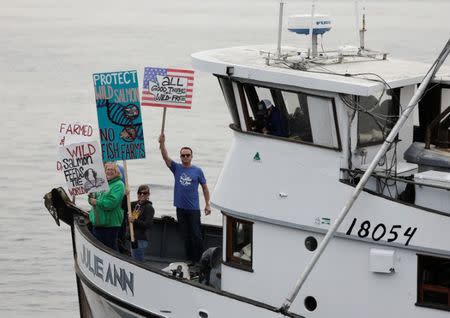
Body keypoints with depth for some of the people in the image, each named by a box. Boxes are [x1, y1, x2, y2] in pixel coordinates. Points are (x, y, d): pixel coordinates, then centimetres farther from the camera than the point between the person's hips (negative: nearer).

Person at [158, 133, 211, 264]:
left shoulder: (197, 171, 1)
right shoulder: (176, 168, 4)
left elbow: (204, 187, 6)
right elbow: (165, 157, -9)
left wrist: (207, 205, 2)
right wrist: (162, 143, -25)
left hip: (193, 208, -2)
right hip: (180, 208, 2)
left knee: (196, 235, -4)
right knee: (186, 235, 8)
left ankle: (199, 259, 4)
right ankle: (190, 258, 15)